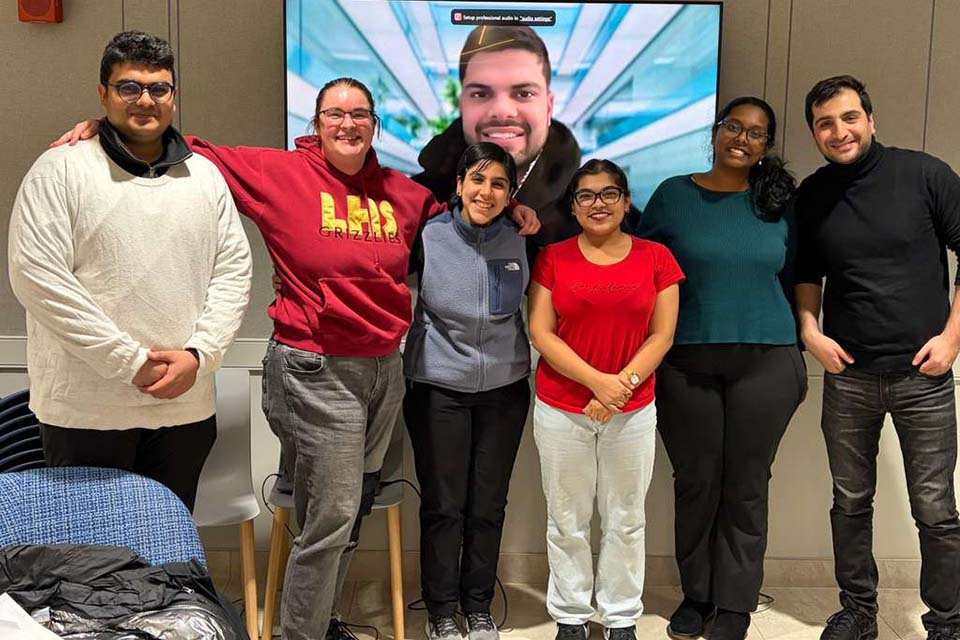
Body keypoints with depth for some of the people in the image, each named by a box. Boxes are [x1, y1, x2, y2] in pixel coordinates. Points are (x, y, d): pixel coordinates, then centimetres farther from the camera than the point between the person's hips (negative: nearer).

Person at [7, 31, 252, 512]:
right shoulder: (60, 171, -4)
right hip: (86, 411, -3)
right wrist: (131, 362, -15)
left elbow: (233, 272, 7)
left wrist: (198, 355, -8)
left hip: (186, 407, 4)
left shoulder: (205, 175, 10)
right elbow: (36, 276, -12)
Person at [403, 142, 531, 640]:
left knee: (488, 506, 12)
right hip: (439, 388, -2)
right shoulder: (428, 236, -10)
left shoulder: (522, 241, -3)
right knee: (443, 507, 6)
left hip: (504, 388, 2)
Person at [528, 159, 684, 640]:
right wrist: (598, 381, -15)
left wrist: (624, 382, -13)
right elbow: (541, 334, -5)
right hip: (561, 409, -1)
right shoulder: (553, 258, 0)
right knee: (567, 521, 8)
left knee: (625, 520, 11)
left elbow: (662, 335, 0)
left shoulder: (656, 258, 3)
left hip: (633, 411, 1)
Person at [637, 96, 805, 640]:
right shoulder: (673, 194, 2)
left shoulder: (779, 202, 6)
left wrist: (797, 357, 11)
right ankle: (696, 594, 26)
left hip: (765, 362, 1)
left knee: (746, 485, 7)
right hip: (686, 364, 0)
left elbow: (793, 282, 13)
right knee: (695, 482, 8)